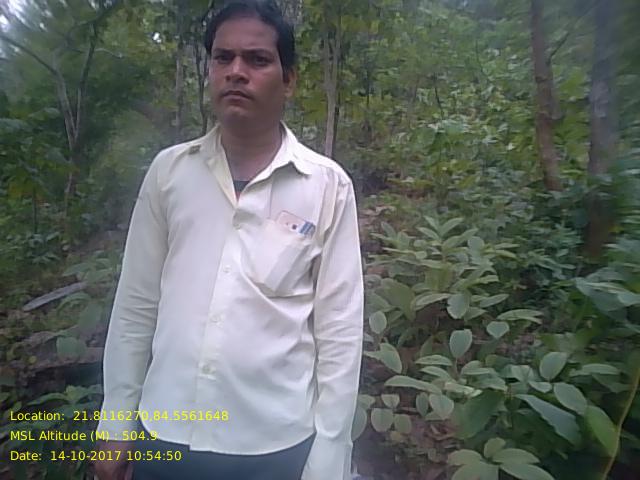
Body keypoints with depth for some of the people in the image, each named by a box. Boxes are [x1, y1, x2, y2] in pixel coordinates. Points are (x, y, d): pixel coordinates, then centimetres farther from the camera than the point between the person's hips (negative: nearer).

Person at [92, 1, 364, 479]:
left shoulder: (329, 185, -9)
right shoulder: (168, 170, -3)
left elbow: (339, 332, -7)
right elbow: (135, 306, 2)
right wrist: (116, 425, 6)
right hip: (162, 437, 3)